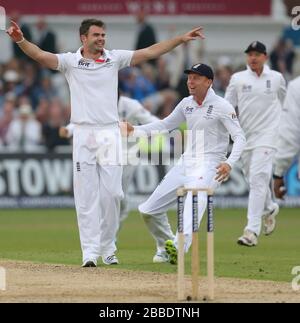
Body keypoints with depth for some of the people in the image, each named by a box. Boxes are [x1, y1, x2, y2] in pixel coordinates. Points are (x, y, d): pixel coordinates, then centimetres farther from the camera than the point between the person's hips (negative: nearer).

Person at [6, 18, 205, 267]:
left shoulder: (115, 58, 8)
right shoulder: (70, 61, 1)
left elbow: (150, 52, 4)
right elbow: (41, 55, -13)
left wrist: (181, 39, -3)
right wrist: (20, 40, -32)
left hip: (110, 134, 2)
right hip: (83, 135, -2)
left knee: (112, 193, 0)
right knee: (86, 196, -2)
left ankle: (107, 248, 14)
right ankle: (90, 252, -2)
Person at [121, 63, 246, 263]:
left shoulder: (221, 106, -7)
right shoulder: (187, 104, 12)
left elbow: (239, 137, -11)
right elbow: (166, 124, 23)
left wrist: (229, 163, -28)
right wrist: (135, 130, 11)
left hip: (209, 165, -8)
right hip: (186, 163, 8)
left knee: (194, 201, -37)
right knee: (149, 210, 7)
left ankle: (179, 247, -57)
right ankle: (165, 249, 27)